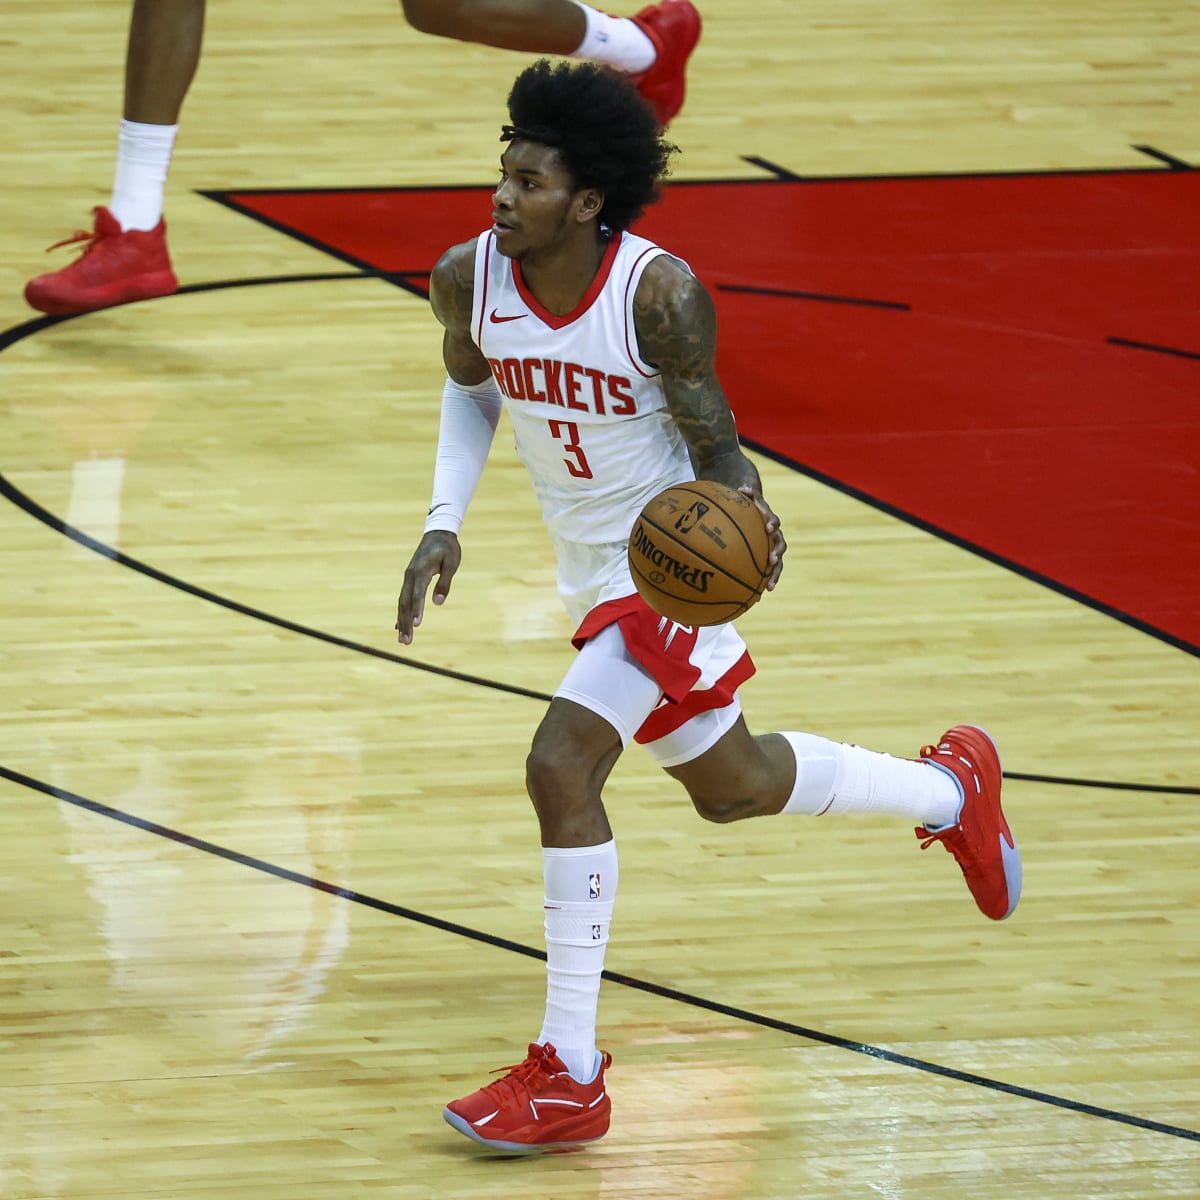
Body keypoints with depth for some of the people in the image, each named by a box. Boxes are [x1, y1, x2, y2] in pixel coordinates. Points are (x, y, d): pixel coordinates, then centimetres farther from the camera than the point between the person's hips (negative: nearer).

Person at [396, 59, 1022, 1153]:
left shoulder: (660, 295, -28)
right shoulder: (469, 278, -13)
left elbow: (714, 447, -18)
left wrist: (741, 508, -41)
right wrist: (444, 524, -1)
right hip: (592, 565, 7)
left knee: (560, 766, -23)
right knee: (730, 787, 23)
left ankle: (569, 1077, -16)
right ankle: (952, 790, 51)